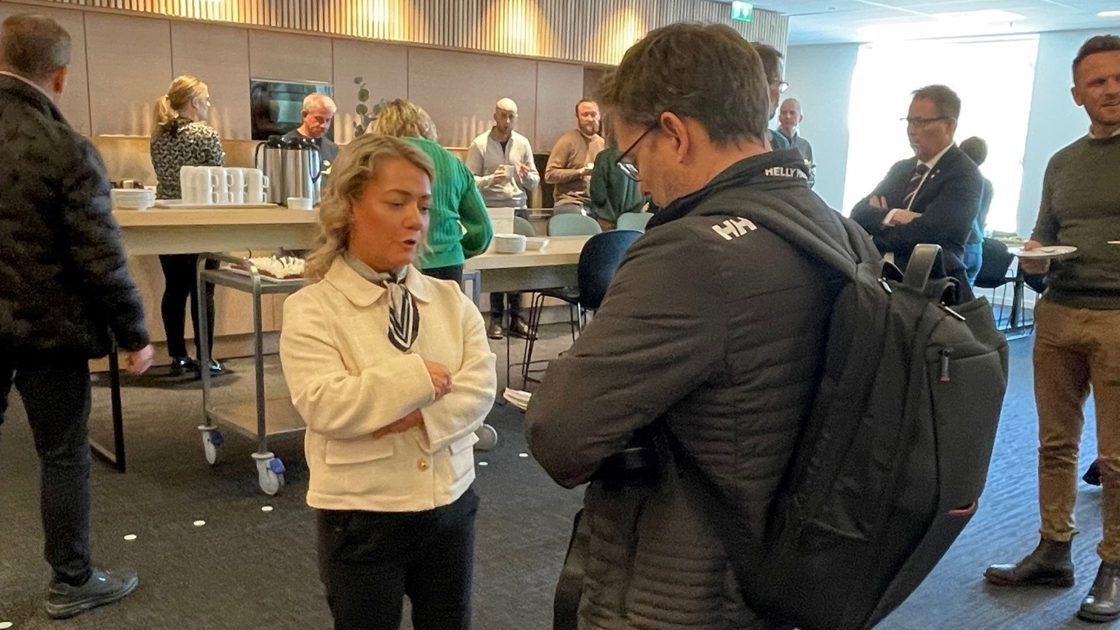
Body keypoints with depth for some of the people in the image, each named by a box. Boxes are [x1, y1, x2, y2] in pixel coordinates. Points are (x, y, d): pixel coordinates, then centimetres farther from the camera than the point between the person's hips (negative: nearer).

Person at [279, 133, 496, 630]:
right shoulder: (312, 308, -10)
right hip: (362, 518, -4)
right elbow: (323, 406, -22)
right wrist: (417, 381, -20)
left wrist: (420, 416, -22)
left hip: (451, 507, 4)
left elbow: (480, 388, -6)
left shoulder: (449, 299, 3)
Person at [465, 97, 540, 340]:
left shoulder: (523, 143, 10)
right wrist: (491, 179, -21)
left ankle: (516, 317, 10)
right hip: (491, 211, -3)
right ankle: (496, 317, 7)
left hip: (519, 209, 3)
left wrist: (527, 175, -11)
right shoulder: (479, 145, 0)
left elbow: (535, 181, 11)